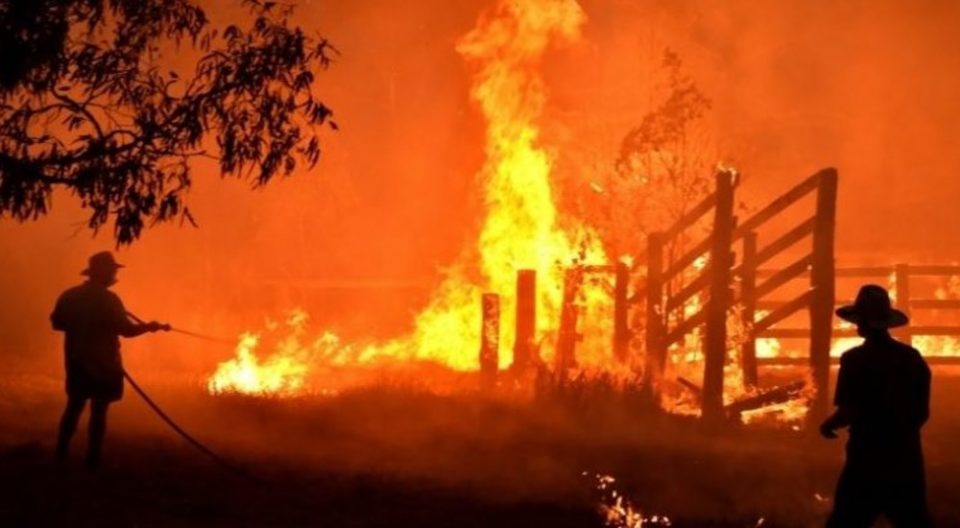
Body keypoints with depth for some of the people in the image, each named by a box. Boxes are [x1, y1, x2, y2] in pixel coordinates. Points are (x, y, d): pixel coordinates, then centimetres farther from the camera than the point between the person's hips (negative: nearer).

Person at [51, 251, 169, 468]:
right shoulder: (108, 299, -15)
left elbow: (57, 323, 11)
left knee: (74, 406, 16)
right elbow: (126, 329, -16)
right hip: (103, 364, -5)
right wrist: (150, 326, -2)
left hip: (76, 362, 5)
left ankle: (61, 453, 13)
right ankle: (92, 458, -2)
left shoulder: (69, 296, 2)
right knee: (98, 410, 0)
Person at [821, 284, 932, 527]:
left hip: (867, 460, -5)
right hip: (906, 460, 5)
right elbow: (922, 414, 9)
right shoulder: (913, 358, 2)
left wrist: (829, 424, 4)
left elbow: (849, 413, -16)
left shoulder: (855, 359, -13)